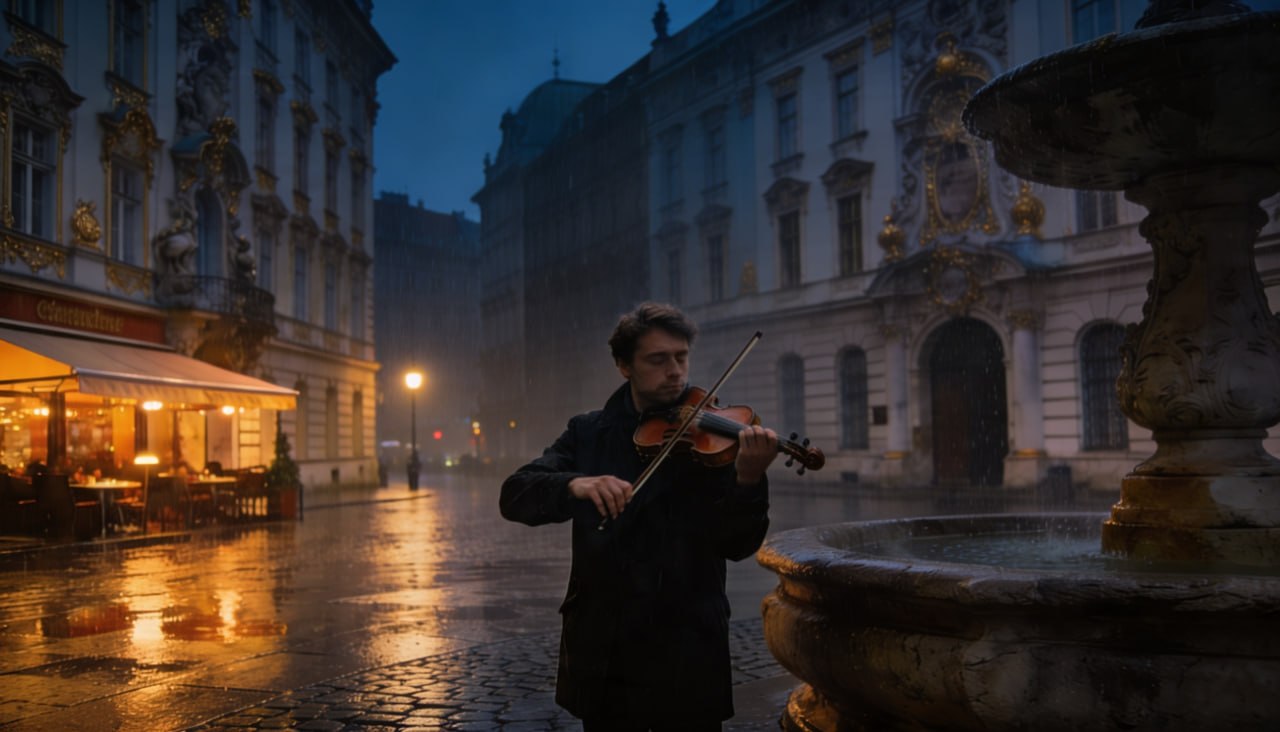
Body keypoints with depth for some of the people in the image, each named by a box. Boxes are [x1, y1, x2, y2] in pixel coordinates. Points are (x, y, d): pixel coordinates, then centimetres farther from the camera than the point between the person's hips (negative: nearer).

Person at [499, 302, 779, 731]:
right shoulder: (588, 434, 4)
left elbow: (737, 545, -10)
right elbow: (514, 496, -7)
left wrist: (749, 479, -30)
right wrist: (574, 484, -27)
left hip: (687, 652, -1)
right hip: (602, 652, 2)